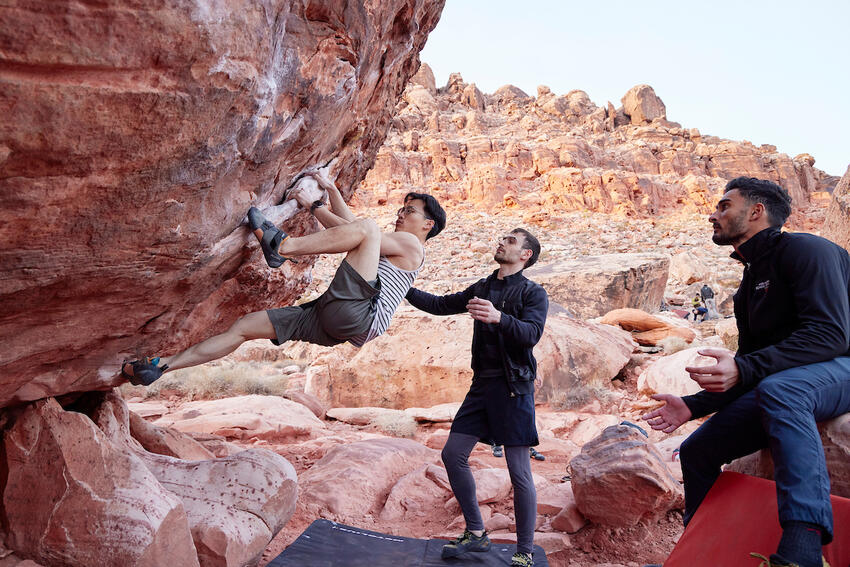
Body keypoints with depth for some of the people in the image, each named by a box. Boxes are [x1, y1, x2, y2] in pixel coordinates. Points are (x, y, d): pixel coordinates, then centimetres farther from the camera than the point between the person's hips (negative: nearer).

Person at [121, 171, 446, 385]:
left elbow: (355, 228, -1)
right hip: (326, 319, 9)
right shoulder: (387, 247, 34)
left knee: (368, 227, -22)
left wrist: (314, 205, 4)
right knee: (245, 326, 5)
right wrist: (331, 190, 36)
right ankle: (162, 365, 8)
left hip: (359, 315, -9)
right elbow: (348, 230, 40)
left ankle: (282, 245, -19)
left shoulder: (411, 245, 7)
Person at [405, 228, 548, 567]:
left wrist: (499, 318, -37)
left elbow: (532, 333, -20)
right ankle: (476, 534, 20)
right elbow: (439, 305, 21)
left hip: (514, 387, -6)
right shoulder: (481, 288, 15)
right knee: (453, 454, 5)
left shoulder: (533, 293, -3)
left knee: (519, 470, -5)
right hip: (482, 384, 6)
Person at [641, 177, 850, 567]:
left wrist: (744, 369, -35)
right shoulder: (749, 288, 16)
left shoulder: (805, 249, -11)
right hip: (778, 387, 9)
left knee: (775, 388, -41)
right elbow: (746, 371, 17)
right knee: (697, 450, 1)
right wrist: (692, 406, 5)